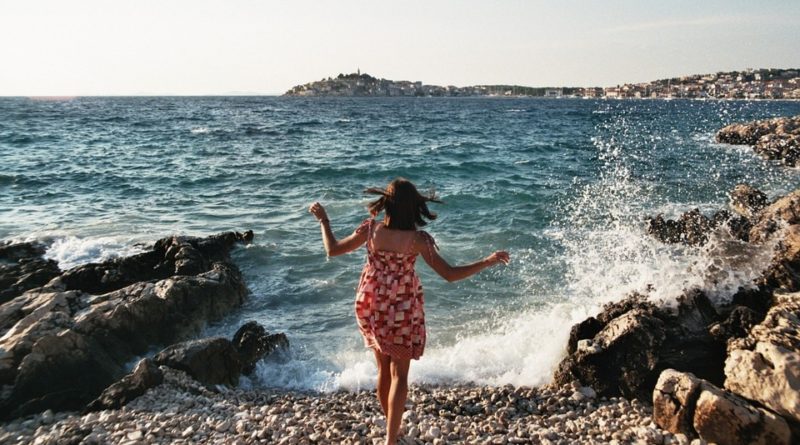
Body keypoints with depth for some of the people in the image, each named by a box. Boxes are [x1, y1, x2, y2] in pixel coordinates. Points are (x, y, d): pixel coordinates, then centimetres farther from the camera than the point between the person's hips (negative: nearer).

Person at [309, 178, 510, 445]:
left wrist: (323, 220, 12)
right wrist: (489, 261, -12)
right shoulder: (418, 239, -18)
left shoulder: (371, 229, -12)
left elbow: (333, 250, -2)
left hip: (370, 306, 4)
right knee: (399, 374, 9)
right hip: (402, 310, -3)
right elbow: (450, 274, -17)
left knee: (383, 369, 20)